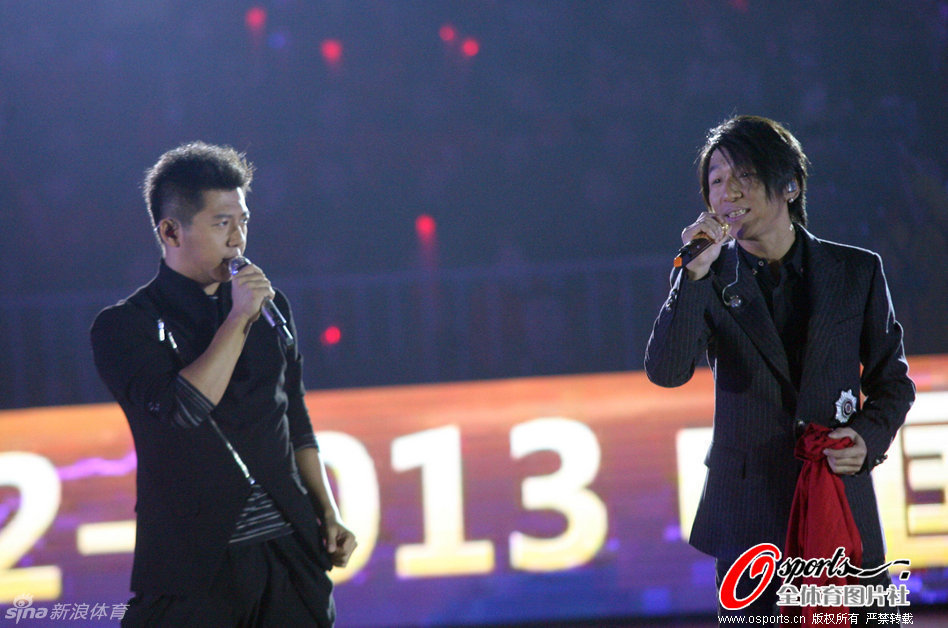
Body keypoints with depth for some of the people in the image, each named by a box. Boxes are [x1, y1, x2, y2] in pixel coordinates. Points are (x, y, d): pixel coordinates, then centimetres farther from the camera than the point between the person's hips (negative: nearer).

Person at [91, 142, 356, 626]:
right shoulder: (123, 326, -4)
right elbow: (178, 412, -20)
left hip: (290, 549, 4)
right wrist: (239, 319, -14)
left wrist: (329, 515, 12)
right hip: (193, 564, -4)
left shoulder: (271, 307, 13)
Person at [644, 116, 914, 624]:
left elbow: (892, 379, 11)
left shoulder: (857, 271, 4)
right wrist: (696, 272, -19)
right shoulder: (712, 280, 3)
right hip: (748, 514, 0)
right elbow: (666, 372, -12)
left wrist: (870, 437, -8)